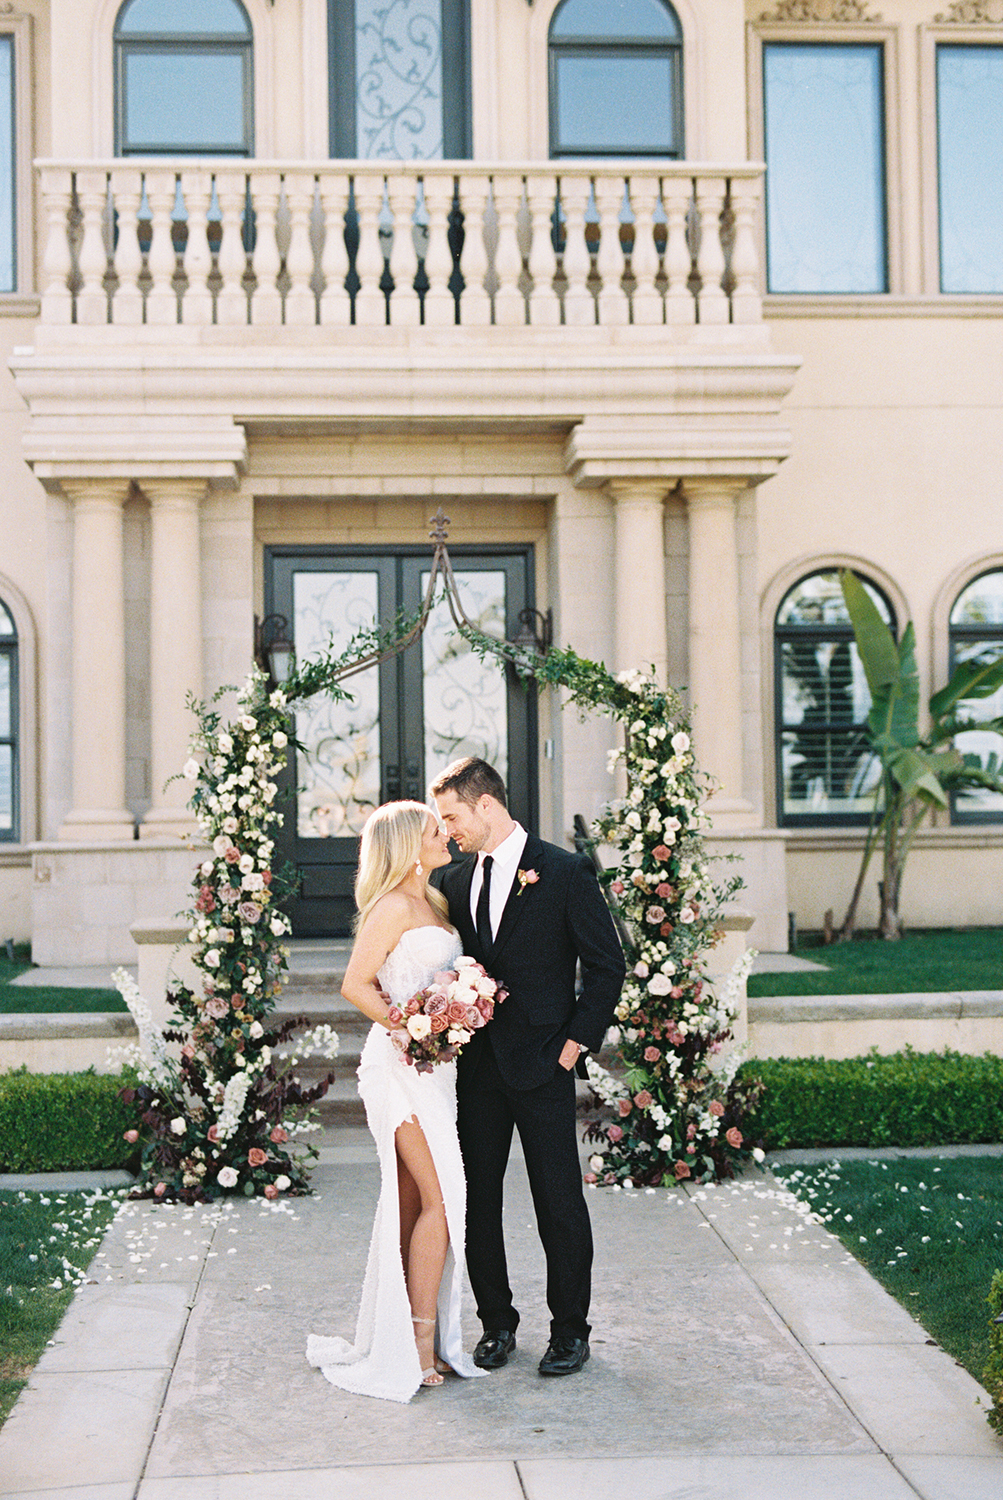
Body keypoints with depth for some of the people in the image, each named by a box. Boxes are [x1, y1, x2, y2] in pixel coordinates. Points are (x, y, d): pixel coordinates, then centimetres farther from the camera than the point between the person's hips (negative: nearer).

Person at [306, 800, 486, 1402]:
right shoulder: (394, 907, -9)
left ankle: (403, 1336, 13)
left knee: (413, 1204, 8)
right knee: (441, 1197, -10)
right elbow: (356, 985, -11)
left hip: (435, 1063, 8)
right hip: (403, 1061, -8)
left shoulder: (435, 902, 17)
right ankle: (422, 1342, -5)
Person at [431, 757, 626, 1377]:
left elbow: (608, 965, -3)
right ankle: (497, 1322, 23)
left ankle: (571, 1330, 15)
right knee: (478, 1198, 9)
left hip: (542, 1066, -5)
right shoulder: (456, 881, 11)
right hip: (476, 1065, 5)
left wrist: (576, 1041, -7)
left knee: (560, 1203, 2)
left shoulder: (565, 872, -5)